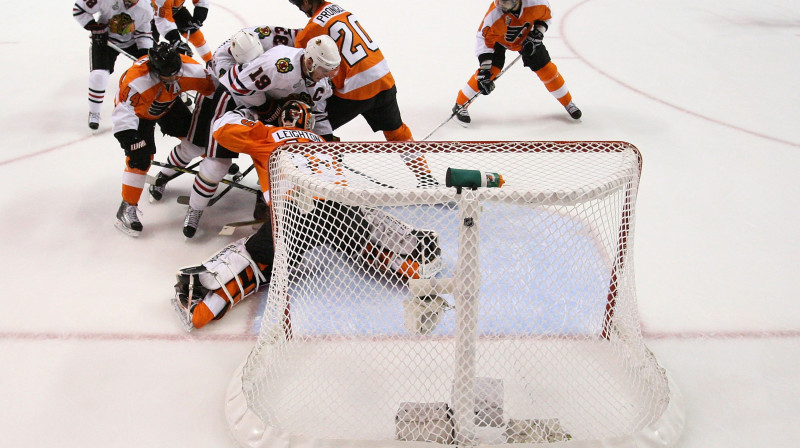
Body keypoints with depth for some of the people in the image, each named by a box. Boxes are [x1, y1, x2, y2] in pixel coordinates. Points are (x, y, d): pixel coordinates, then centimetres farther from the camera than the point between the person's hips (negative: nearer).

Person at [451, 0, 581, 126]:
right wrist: (485, 69, -37)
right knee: (491, 70, -21)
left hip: (525, 37, 3)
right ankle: (460, 105, -8)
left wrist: (537, 34, -20)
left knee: (546, 69, 3)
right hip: (499, 39, -3)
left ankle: (568, 103, 25)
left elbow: (545, 15, -8)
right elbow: (484, 38, -31)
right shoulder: (494, 15, -38)